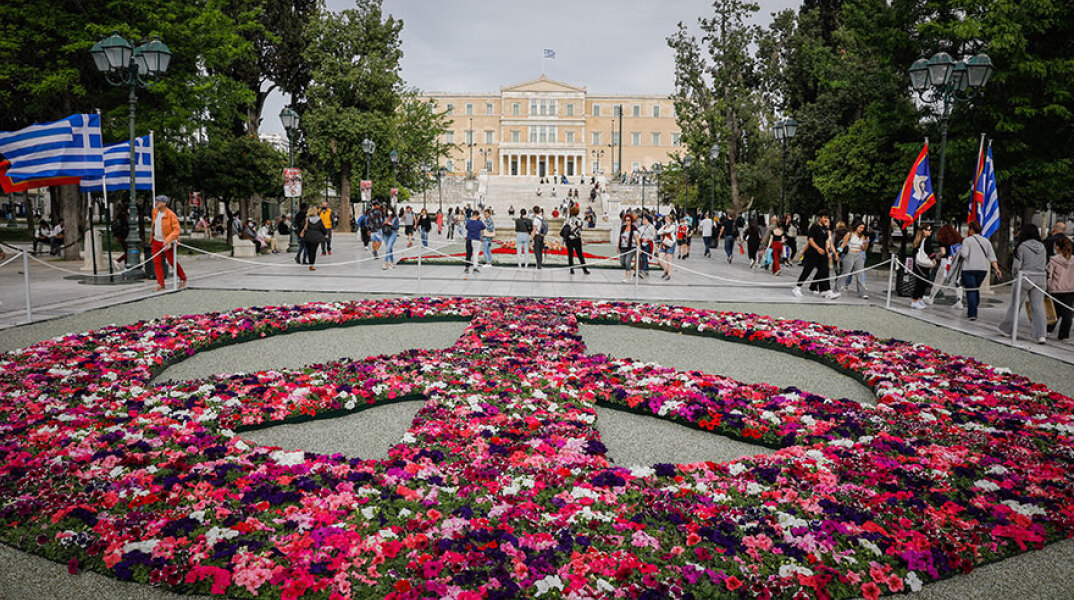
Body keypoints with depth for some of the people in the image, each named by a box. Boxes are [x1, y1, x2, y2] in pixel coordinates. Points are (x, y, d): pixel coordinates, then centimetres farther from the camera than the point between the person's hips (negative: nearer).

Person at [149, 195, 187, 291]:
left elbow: (176, 230, -19)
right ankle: (161, 285, 0)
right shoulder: (155, 211, 2)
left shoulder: (171, 215, -17)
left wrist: (168, 240, -30)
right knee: (157, 262, -2)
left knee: (173, 262, 4)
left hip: (167, 243, -6)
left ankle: (183, 279, 25)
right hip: (156, 241, 6)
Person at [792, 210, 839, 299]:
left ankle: (827, 292, -2)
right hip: (813, 254, -7)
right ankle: (797, 288, 11)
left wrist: (828, 253, 17)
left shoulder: (825, 228, 15)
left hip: (822, 253, 7)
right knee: (807, 271, -1)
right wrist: (818, 248, -26)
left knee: (824, 272, 1)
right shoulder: (814, 227, -8)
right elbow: (810, 240, -14)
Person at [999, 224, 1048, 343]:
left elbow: (1017, 266, -10)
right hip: (1041, 279, 5)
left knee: (1014, 304, 9)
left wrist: (1016, 276, 6)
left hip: (1025, 278, -5)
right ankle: (1041, 335, -2)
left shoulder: (1022, 247, -10)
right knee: (1038, 307, 4)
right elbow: (1046, 265, 11)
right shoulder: (1042, 247, 7)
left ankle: (1006, 329, 20)